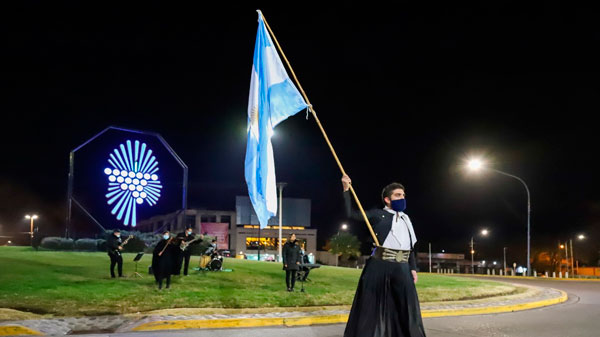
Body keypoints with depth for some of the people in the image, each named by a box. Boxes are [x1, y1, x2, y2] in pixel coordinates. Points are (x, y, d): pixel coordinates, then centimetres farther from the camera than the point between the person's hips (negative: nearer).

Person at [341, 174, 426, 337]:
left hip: (402, 268, 5)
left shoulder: (406, 219, 21)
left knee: (408, 308, 5)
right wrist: (346, 189, -9)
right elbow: (351, 213, -3)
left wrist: (413, 268, 13)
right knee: (370, 306, 1)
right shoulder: (377, 214, 6)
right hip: (379, 266, -4)